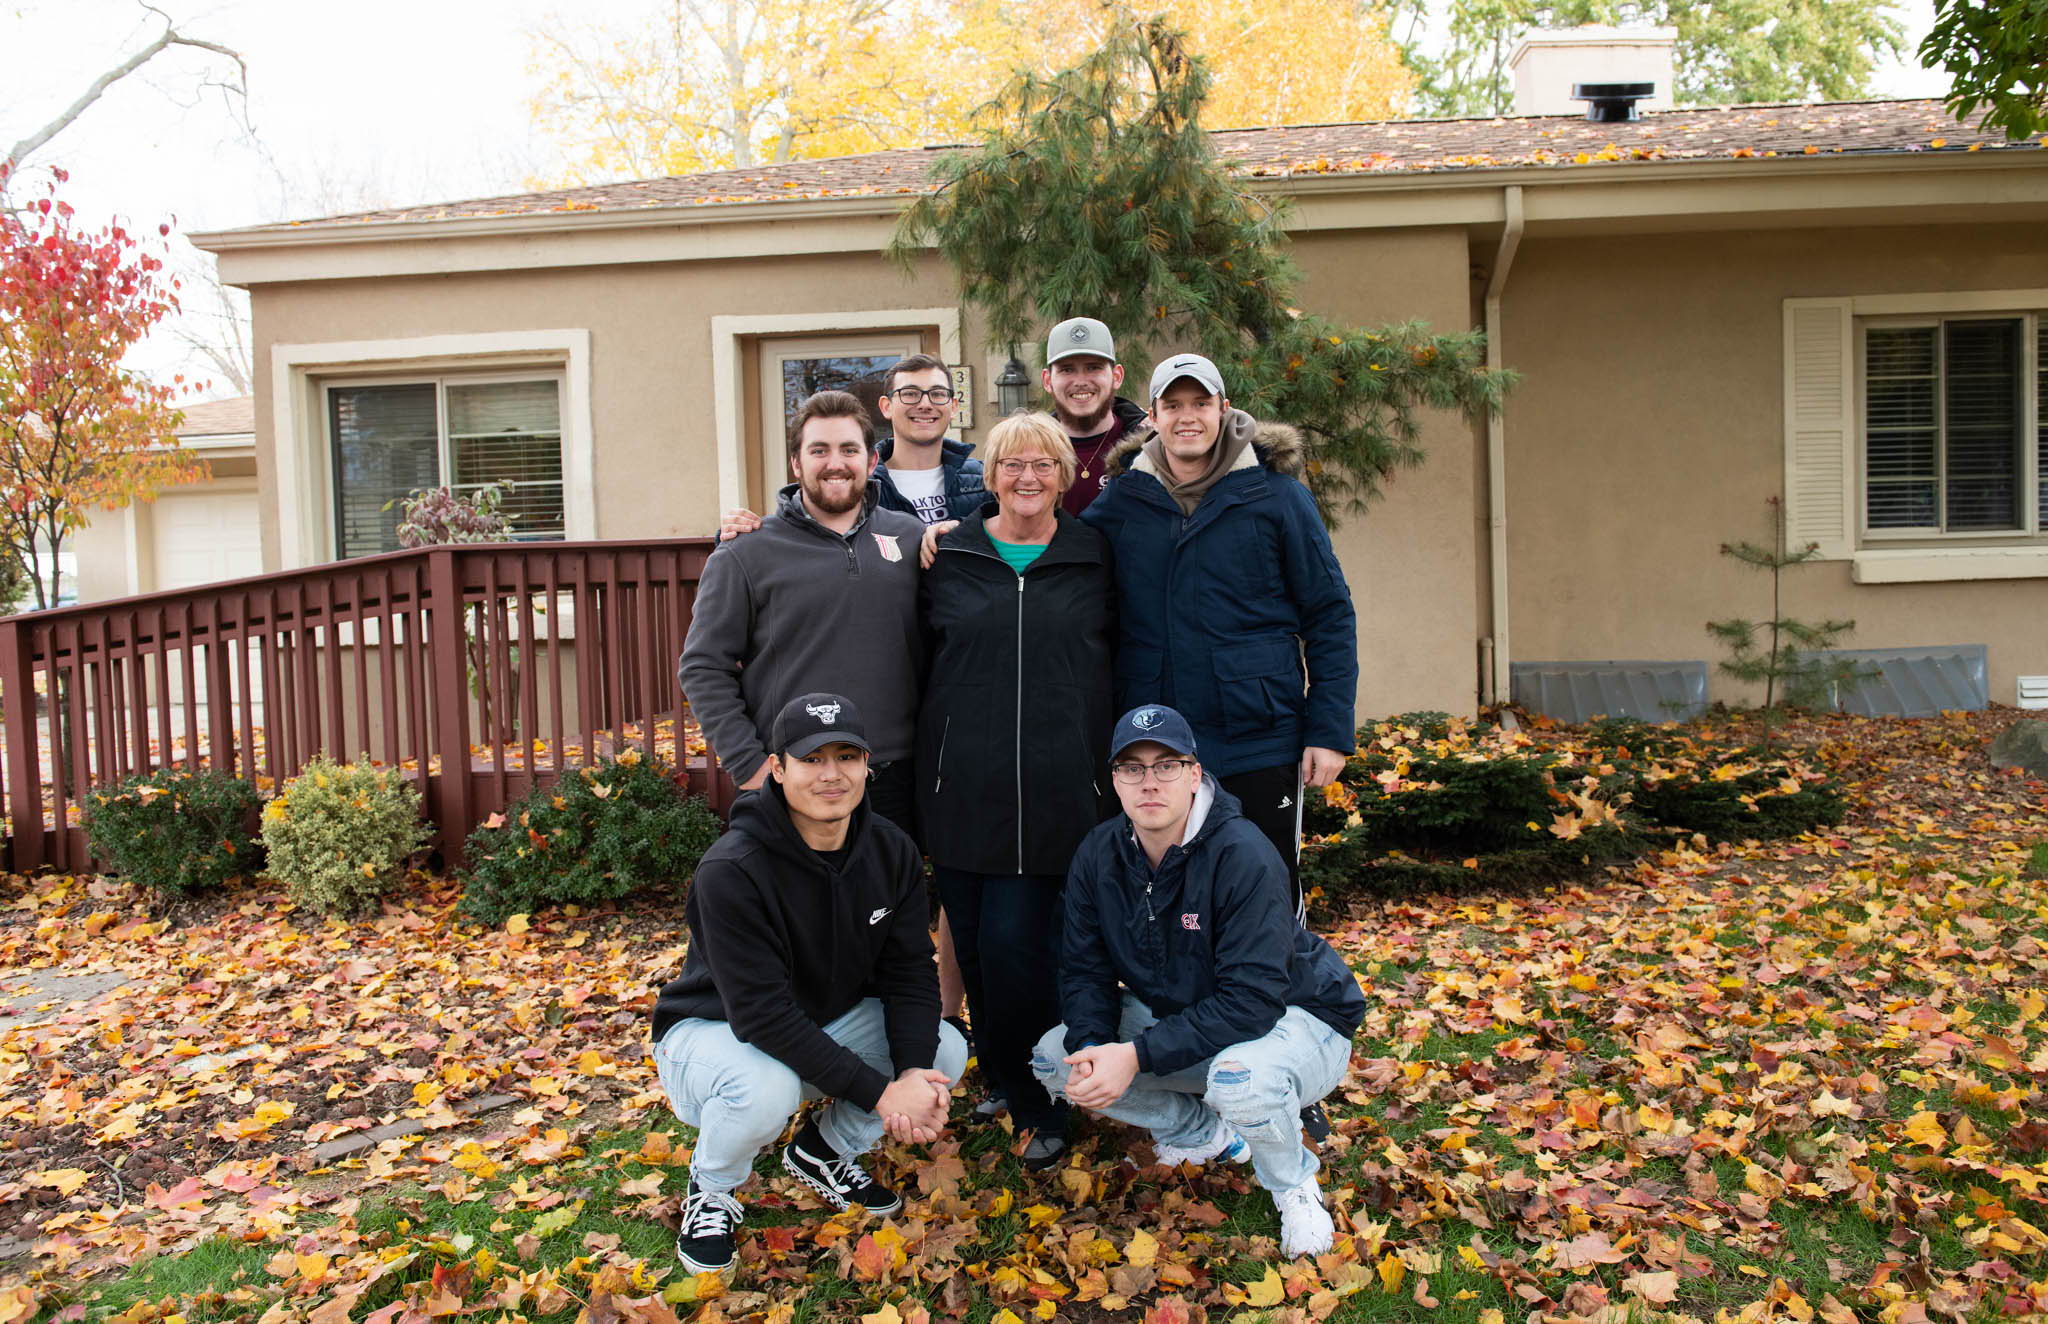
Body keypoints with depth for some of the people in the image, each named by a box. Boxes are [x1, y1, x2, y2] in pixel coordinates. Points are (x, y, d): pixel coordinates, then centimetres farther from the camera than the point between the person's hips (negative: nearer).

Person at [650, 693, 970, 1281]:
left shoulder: (891, 851, -10)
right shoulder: (731, 871, -30)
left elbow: (909, 973, -9)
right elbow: (762, 1013, -32)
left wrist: (914, 1072, -29)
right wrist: (879, 1092, -34)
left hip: (829, 1023, 6)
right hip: (713, 1031, -5)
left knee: (947, 1049, -15)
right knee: (765, 1089, -38)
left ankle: (826, 1150, 11)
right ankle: (709, 1191, -2)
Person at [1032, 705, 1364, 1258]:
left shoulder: (1243, 855, -28)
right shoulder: (1098, 856, -9)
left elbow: (1251, 1000, -32)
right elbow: (1085, 972, -4)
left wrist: (1137, 1056, -35)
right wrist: (1093, 1047, -25)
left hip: (1293, 1017, -6)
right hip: (1175, 1015, 6)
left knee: (1242, 1078, -40)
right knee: (1054, 1058, -8)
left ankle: (1293, 1186, -3)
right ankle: (1203, 1132, 14)